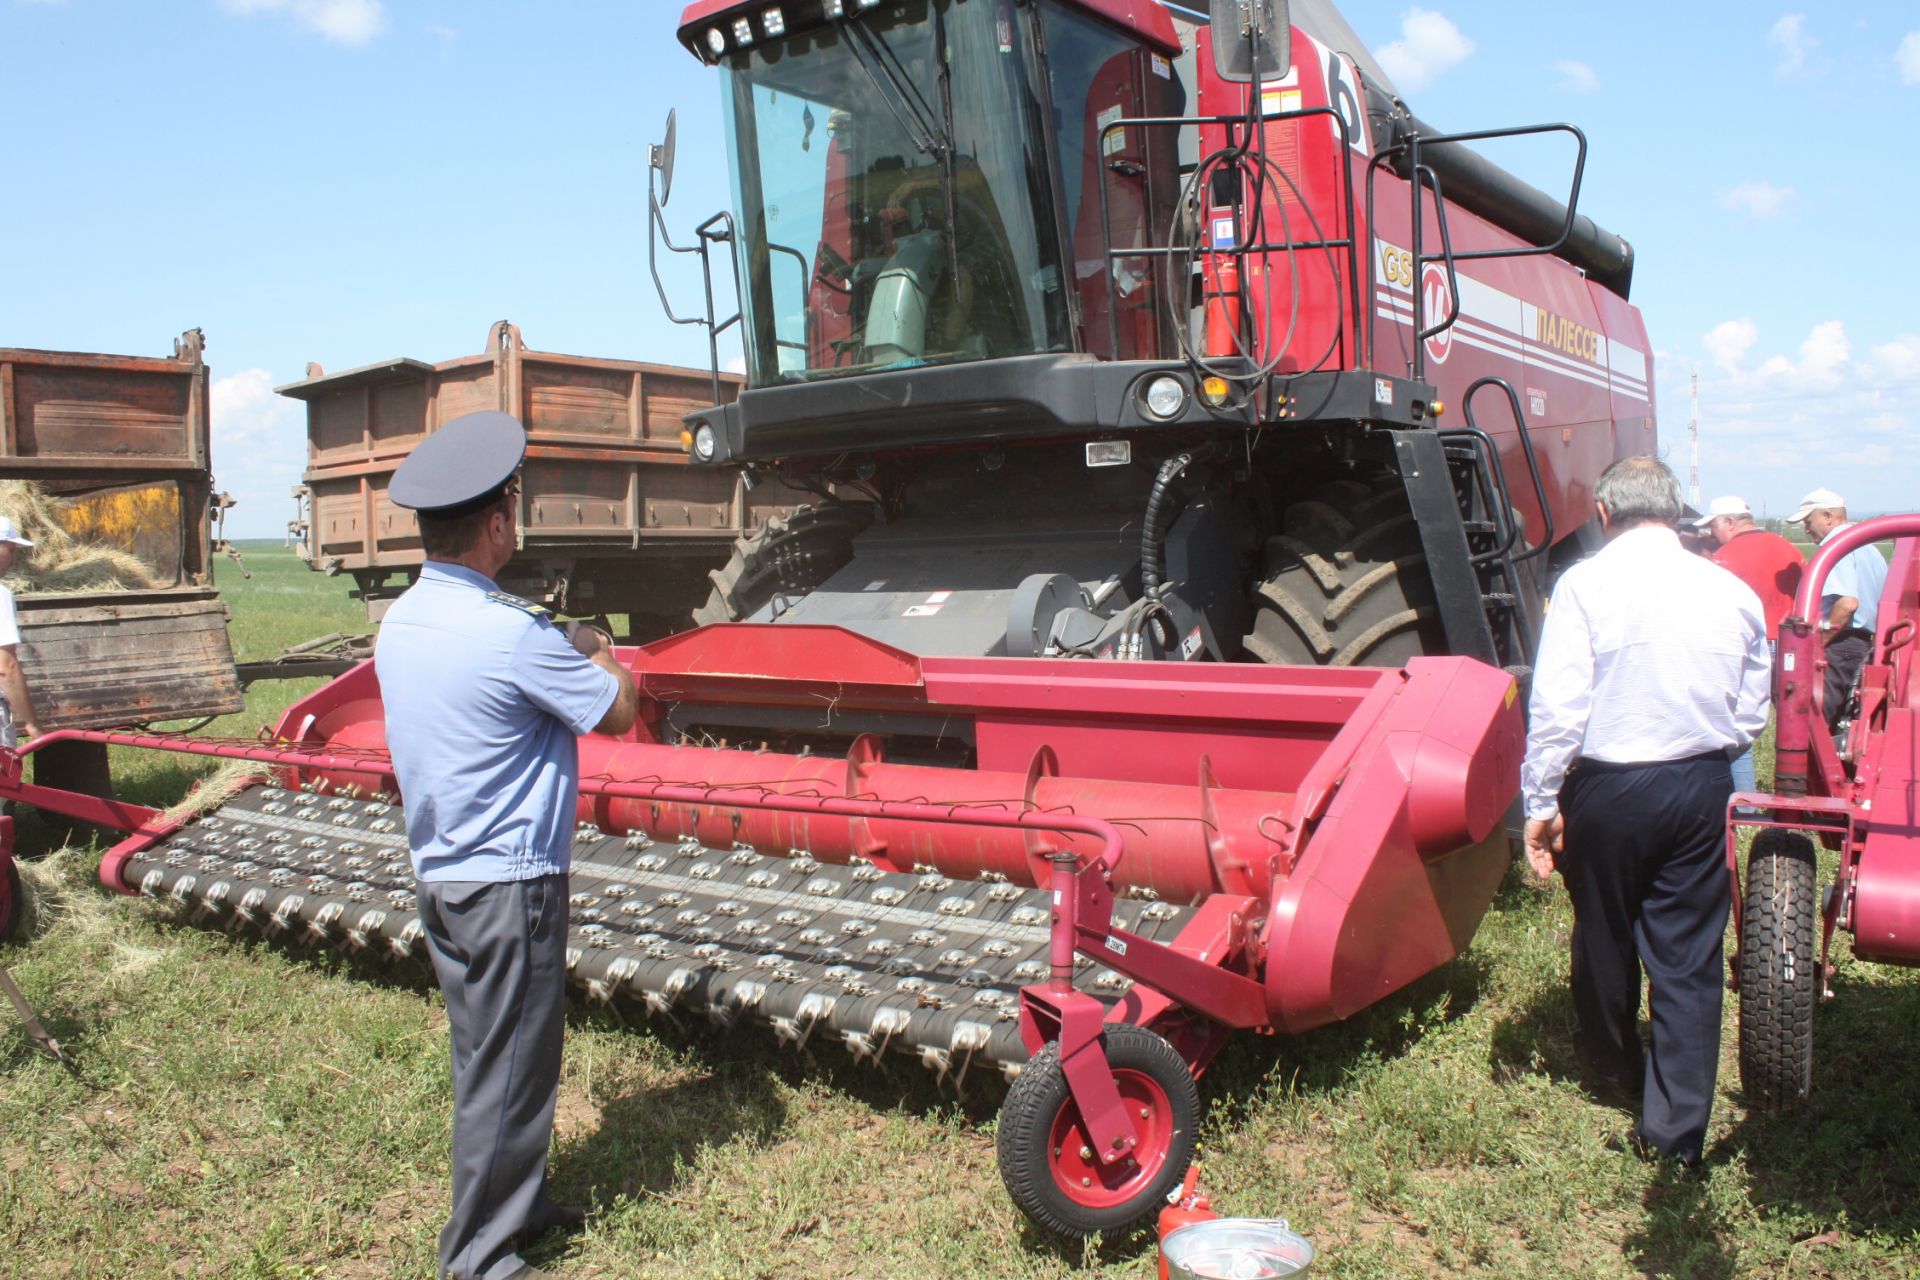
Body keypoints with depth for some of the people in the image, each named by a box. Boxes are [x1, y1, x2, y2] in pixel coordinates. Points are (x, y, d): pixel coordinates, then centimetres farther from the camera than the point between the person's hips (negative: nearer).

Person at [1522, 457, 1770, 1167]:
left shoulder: (1584, 584, -12)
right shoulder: (1733, 591, 0)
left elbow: (1557, 705, -16)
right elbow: (1751, 715, 7)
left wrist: (1542, 803, -9)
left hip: (1609, 788, -2)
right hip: (1704, 788, 3)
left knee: (1606, 939, 18)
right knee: (1690, 958, 8)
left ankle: (1613, 1070, 41)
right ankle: (1676, 1128, 12)